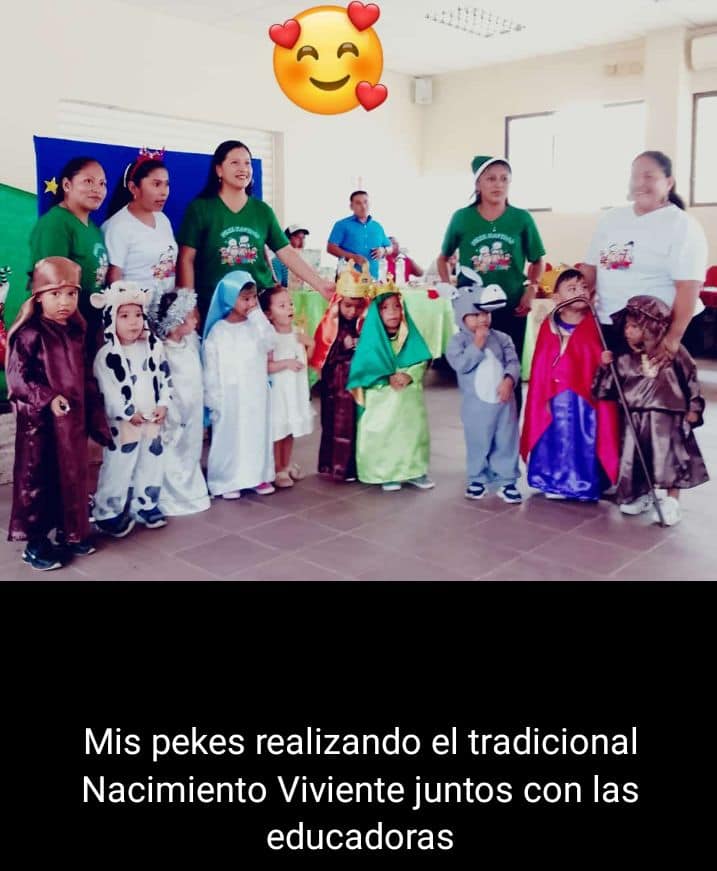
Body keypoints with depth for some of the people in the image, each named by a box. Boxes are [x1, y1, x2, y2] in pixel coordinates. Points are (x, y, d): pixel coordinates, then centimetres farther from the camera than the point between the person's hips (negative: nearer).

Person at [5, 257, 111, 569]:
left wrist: (96, 417, 13)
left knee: (73, 477, 15)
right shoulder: (29, 334, -13)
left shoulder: (75, 332, 7)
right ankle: (34, 543, 16)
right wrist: (48, 399, -26)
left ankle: (70, 533, 31)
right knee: (37, 480, 4)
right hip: (40, 422, -6)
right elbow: (16, 378, -15)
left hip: (73, 421, 6)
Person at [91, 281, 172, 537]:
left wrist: (163, 405, -5)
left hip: (152, 421, 5)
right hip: (123, 424, -5)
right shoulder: (107, 355, -13)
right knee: (118, 469, 0)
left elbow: (164, 377, 6)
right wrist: (130, 414, -15)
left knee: (151, 464, 15)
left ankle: (145, 506, 31)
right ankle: (109, 513, 13)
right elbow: (108, 392, -15)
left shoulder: (154, 347, 3)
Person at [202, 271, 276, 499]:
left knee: (257, 434, 10)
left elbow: (270, 343, -12)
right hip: (230, 396, -4)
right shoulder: (218, 330, -6)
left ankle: (257, 476, 22)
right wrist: (213, 398, -8)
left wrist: (258, 317, -12)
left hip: (256, 393, 4)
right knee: (229, 436, 2)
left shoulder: (256, 324, 5)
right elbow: (211, 367, -6)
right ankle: (226, 481, 11)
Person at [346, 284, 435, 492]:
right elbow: (364, 368, -12)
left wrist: (409, 376, -21)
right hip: (381, 399, -3)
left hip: (408, 398, 3)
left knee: (412, 430, 8)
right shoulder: (371, 338, -7)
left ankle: (414, 470, 19)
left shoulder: (410, 335, 2)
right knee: (383, 433, -2)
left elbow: (421, 361, -3)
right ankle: (387, 473, 10)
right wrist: (388, 379, -22)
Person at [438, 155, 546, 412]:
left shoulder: (522, 218, -1)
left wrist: (531, 289, -5)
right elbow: (443, 258, 12)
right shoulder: (462, 218, -1)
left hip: (511, 309, 0)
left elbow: (537, 260, 10)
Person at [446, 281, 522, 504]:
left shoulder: (502, 338, 4)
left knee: (506, 443, 7)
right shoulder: (458, 340, -4)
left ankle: (506, 481, 17)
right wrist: (477, 345, -20)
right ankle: (477, 478, 26)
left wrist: (509, 380, -20)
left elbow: (513, 362, -3)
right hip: (476, 404, -2)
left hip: (503, 401, 2)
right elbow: (461, 364, -18)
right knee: (478, 444, 9)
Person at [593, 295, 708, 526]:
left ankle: (671, 502, 11)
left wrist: (694, 408, 4)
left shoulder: (674, 353, -4)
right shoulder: (624, 357, 1)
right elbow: (608, 387, 4)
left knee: (670, 461, -4)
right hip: (635, 418, 3)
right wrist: (606, 367, -11)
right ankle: (641, 496, 29)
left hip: (667, 418, -3)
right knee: (635, 461, 7)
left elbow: (691, 379, 6)